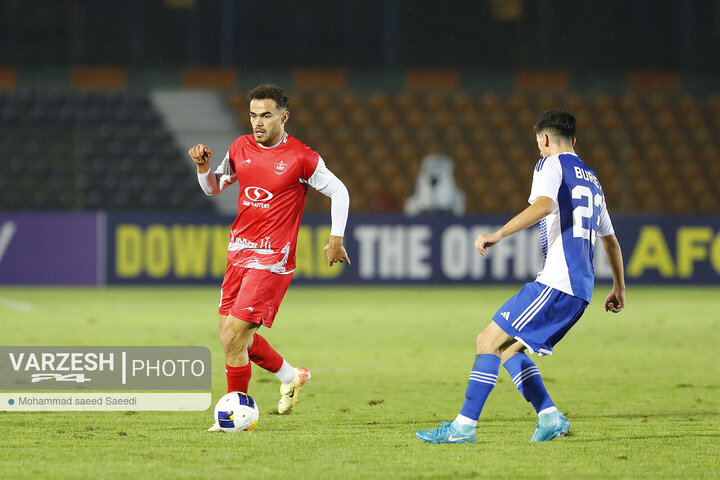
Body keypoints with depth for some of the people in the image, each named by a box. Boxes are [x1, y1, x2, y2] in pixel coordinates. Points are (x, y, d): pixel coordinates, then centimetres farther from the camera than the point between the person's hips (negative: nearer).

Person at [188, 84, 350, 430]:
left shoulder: (301, 158, -8)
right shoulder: (241, 148, 8)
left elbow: (338, 192, 2)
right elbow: (213, 188, 21)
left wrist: (336, 239, 0)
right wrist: (203, 167, 1)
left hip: (272, 259, -7)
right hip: (239, 252, 7)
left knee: (232, 335, -14)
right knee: (234, 335, 10)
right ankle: (290, 376, 34)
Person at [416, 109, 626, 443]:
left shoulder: (551, 165, 1)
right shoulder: (591, 180, 27)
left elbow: (544, 205, -22)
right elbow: (610, 240, 33)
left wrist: (499, 234, -25)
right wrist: (619, 289, 41)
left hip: (556, 282, -9)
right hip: (581, 290, 9)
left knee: (489, 340, -8)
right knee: (507, 348, 14)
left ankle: (464, 426, -14)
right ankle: (550, 417, 2)